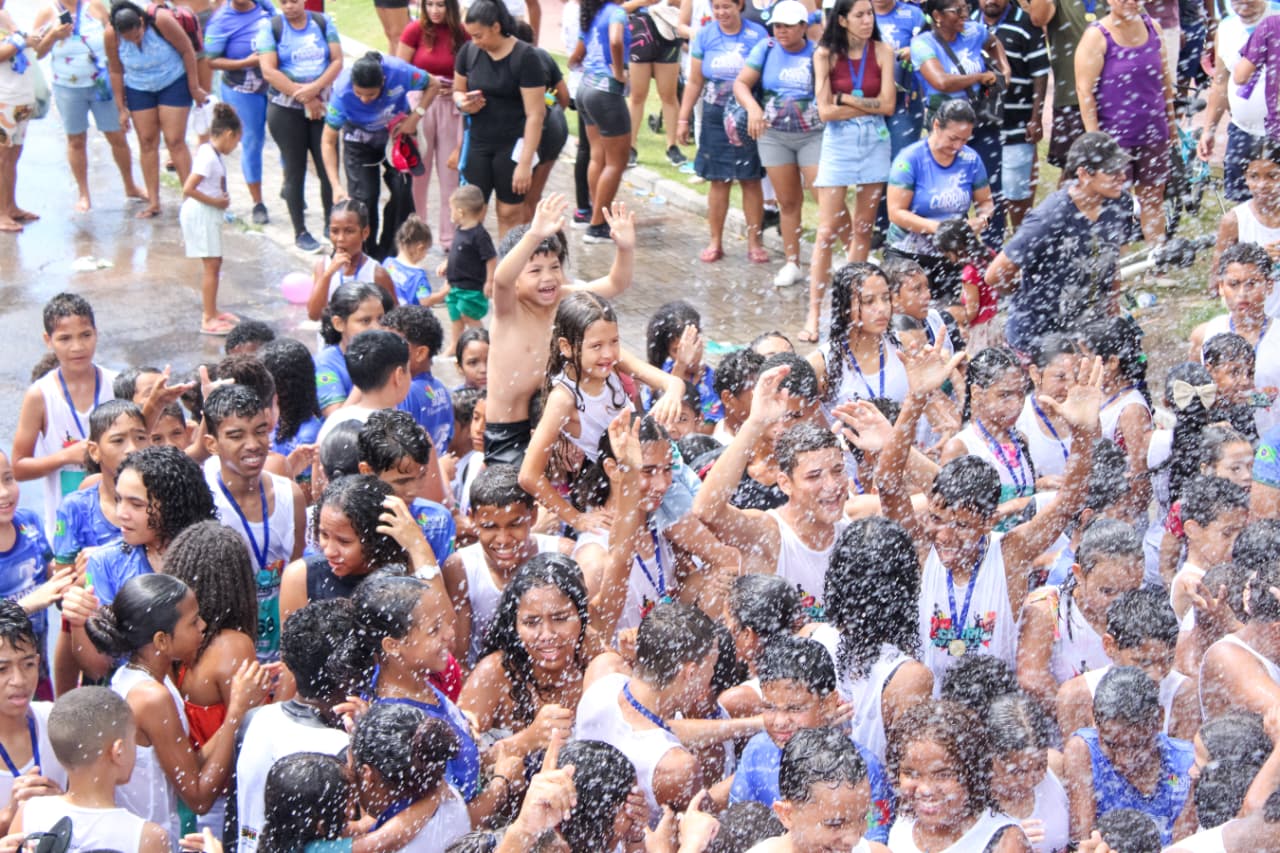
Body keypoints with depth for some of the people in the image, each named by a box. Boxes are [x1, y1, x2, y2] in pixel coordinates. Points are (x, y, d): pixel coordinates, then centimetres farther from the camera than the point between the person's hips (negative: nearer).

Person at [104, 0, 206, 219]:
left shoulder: (161, 20, -28)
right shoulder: (111, 36, -19)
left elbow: (187, 50, -16)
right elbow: (116, 71, -4)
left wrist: (194, 88, -11)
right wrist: (121, 108, -1)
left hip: (173, 84, -3)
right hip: (139, 90, 3)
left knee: (175, 141, -8)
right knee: (147, 142, 2)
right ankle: (153, 202, 7)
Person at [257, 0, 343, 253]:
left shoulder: (323, 22, 5)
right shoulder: (270, 27, -2)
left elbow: (337, 61, -2)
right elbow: (268, 71, -11)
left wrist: (315, 88, -18)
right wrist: (304, 97, -15)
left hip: (322, 106, 2)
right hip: (285, 110, -2)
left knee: (329, 168, -1)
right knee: (295, 171, 2)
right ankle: (300, 232, 12)